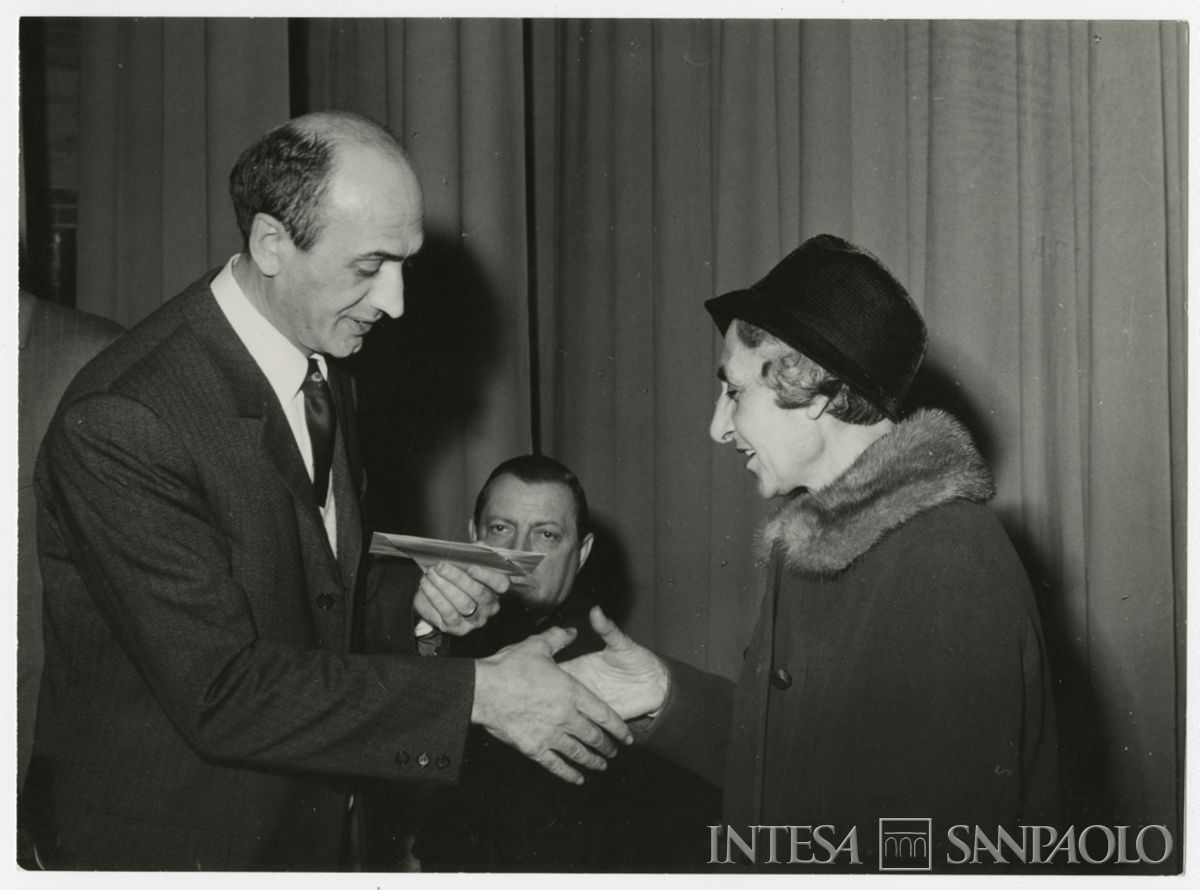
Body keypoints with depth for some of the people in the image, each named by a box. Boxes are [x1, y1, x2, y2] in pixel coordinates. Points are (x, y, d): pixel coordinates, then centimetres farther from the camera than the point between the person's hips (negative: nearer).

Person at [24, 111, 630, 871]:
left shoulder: (323, 367, 0)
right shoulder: (121, 422, -26)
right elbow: (220, 692, -27)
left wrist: (412, 593, -8)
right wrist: (475, 694, -27)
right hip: (169, 840, -7)